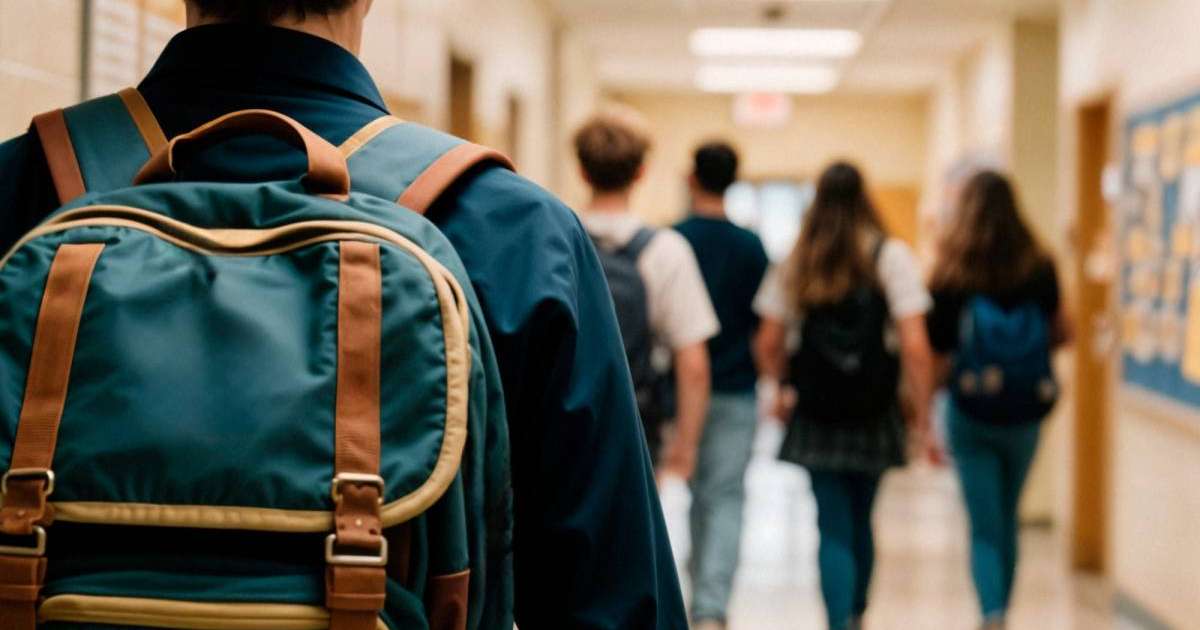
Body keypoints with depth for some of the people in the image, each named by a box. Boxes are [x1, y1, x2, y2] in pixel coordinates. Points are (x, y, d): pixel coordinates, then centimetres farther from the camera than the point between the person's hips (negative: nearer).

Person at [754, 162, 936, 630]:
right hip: (874, 415, 0)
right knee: (860, 523, 19)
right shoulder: (891, 257, -6)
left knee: (834, 531, 3)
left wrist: (786, 386, 20)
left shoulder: (796, 264, 1)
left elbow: (768, 344, 2)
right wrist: (923, 417, -7)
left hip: (816, 416, 0)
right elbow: (914, 347, -13)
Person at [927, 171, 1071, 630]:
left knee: (984, 527, 1)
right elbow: (1062, 333, 1)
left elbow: (934, 344, -7)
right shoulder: (1039, 269, -6)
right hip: (1024, 414, 2)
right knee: (1006, 520, 19)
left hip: (970, 414, -2)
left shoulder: (952, 273, -9)